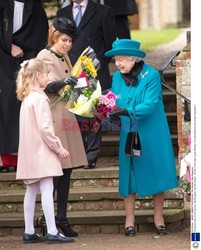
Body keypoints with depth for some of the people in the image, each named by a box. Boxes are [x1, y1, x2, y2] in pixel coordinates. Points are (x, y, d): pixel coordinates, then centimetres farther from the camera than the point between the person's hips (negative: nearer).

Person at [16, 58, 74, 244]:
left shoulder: (26, 98, 14)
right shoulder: (40, 98, -14)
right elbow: (45, 127, -20)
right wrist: (59, 147, -13)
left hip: (30, 152, 9)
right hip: (41, 151, -9)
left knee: (32, 190, 10)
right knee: (47, 190, -10)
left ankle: (29, 232, 12)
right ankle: (52, 232, -12)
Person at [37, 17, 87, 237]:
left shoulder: (64, 58, 19)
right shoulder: (44, 56, -5)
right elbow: (48, 85, -20)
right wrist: (63, 82, -36)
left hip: (67, 117, 8)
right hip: (53, 117, -8)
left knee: (66, 169, 5)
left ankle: (61, 219, 7)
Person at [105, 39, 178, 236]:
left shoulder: (151, 75, -13)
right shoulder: (117, 77, 2)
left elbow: (150, 105, -21)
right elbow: (115, 103, 2)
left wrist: (127, 111, -34)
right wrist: (108, 112, -20)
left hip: (152, 135, -3)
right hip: (129, 134, 3)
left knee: (156, 172, 5)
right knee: (129, 173, 3)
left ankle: (158, 218, 17)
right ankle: (129, 220, 9)